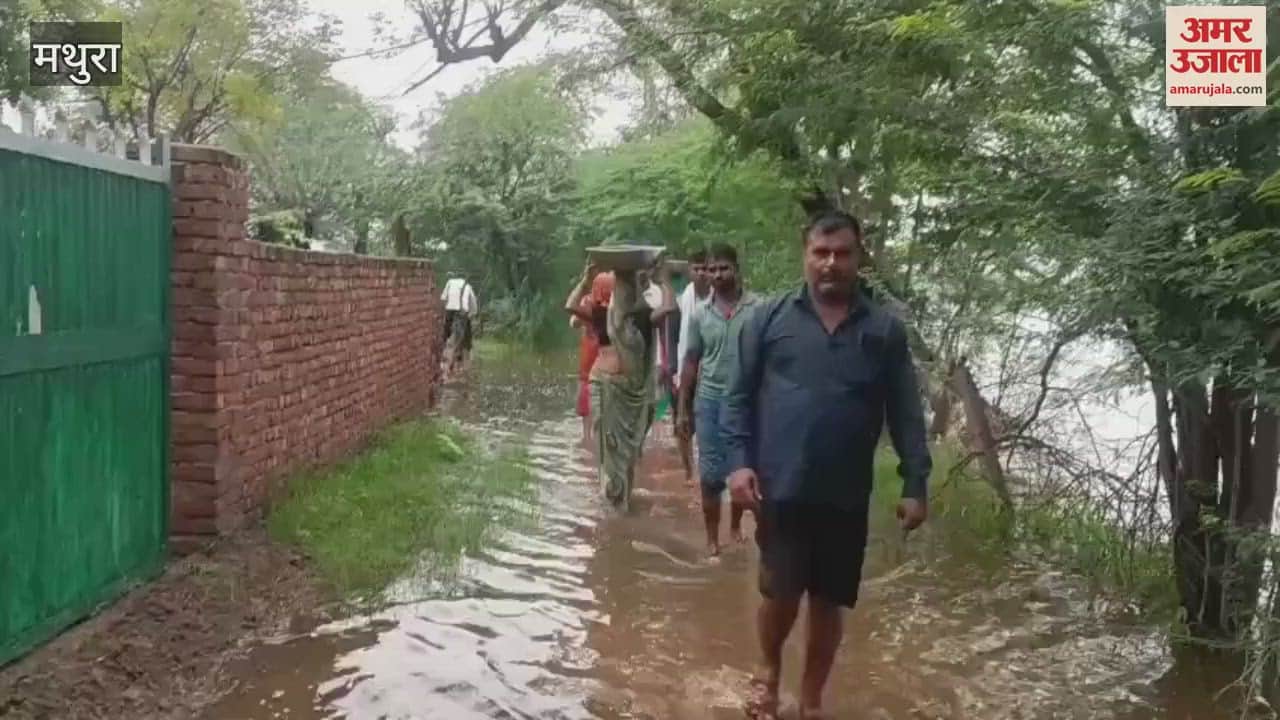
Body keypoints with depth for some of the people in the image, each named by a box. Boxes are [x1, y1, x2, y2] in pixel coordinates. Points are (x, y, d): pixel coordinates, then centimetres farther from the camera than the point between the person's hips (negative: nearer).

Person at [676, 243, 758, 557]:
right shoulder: (700, 312, 2)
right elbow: (691, 362, 8)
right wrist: (683, 410, 7)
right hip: (711, 400, 2)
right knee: (711, 474, 3)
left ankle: (736, 525, 33)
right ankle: (712, 538, 16)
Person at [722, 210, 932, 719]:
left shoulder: (885, 330, 4)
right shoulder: (769, 318, 1)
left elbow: (906, 415, 4)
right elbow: (739, 396, 1)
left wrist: (915, 485, -1)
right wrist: (739, 462, -9)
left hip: (847, 498, 2)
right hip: (780, 490, -1)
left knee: (828, 603, 11)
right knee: (781, 594, 4)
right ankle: (769, 672, 35)